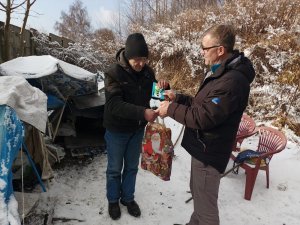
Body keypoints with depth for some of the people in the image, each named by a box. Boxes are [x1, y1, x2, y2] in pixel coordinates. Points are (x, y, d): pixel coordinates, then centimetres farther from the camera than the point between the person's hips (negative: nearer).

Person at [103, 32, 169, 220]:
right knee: (115, 169, 14)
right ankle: (113, 200, 38)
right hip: (117, 130, -4)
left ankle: (128, 198, 41)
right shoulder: (114, 73, -19)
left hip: (137, 129, 4)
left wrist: (163, 87, -17)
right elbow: (114, 105, -29)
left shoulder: (147, 71, -4)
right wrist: (143, 113, -40)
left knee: (132, 167, 19)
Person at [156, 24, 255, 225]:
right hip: (203, 148, 11)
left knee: (206, 206, 8)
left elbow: (202, 118, -27)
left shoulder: (233, 81, -26)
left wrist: (171, 108, -16)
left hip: (208, 153, -10)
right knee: (198, 195, 28)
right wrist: (178, 98, 4)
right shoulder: (222, 72, 9)